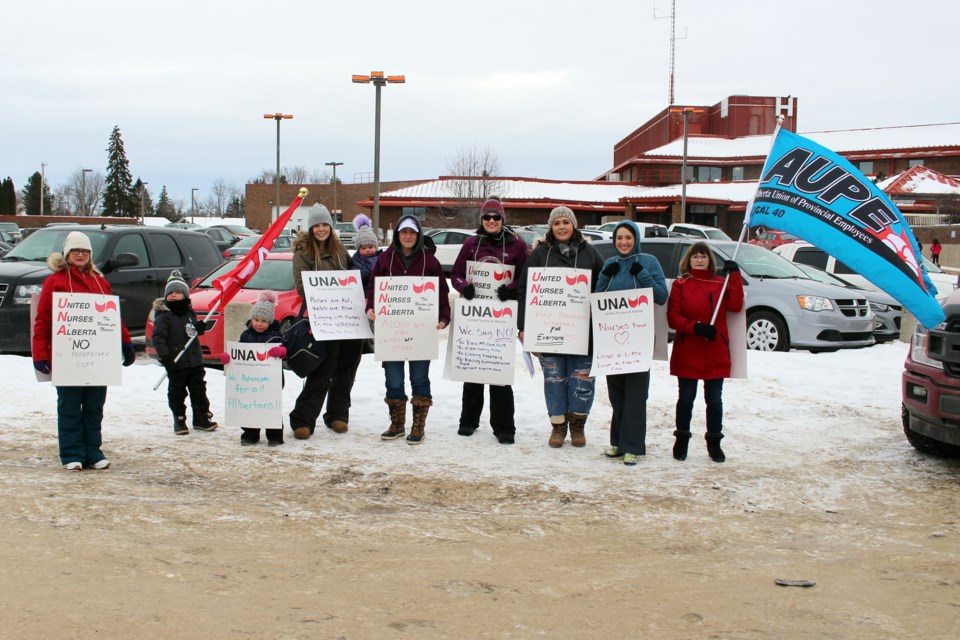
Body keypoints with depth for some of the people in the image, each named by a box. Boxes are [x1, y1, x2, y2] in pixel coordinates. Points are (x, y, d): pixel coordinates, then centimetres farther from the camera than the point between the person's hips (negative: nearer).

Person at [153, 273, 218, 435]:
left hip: (195, 360, 6)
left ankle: (202, 418, 21)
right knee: (177, 392, 2)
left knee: (199, 390, 11)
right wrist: (164, 356, -24)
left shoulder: (190, 313, 10)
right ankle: (179, 421, 13)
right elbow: (158, 338, -15)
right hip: (176, 363, -6)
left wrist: (200, 328, -3)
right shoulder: (163, 316, -9)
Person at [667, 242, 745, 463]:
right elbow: (672, 317, -4)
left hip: (716, 353, 2)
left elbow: (735, 306, -8)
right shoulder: (680, 285, 3)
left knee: (714, 399, 6)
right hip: (687, 352, -1)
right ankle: (681, 440, 19)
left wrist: (735, 277, -12)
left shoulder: (721, 283, 8)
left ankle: (714, 443, 16)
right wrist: (695, 327, -18)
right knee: (686, 398, 5)